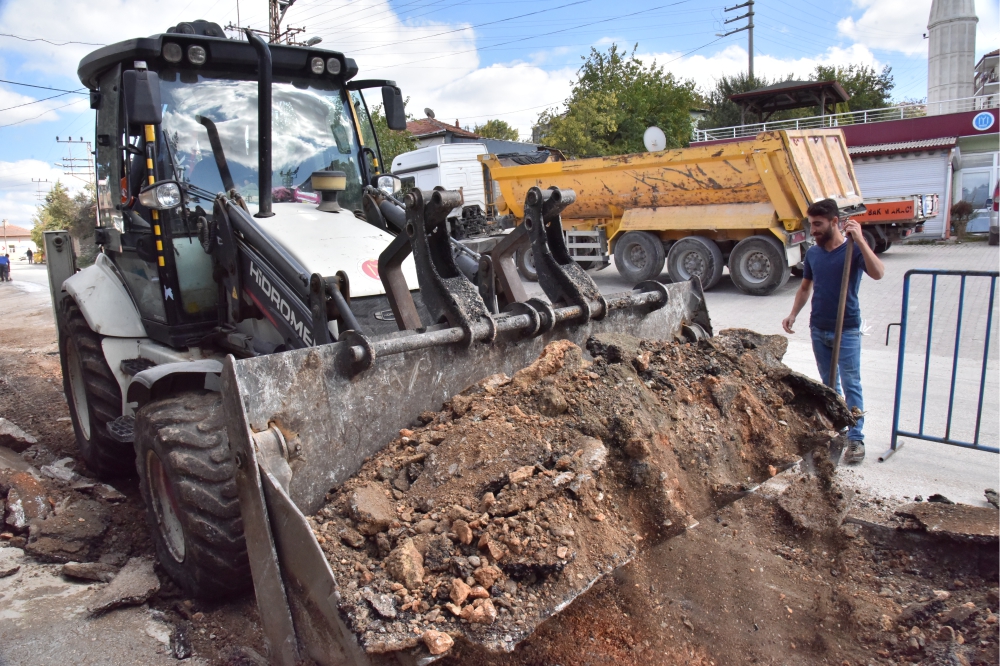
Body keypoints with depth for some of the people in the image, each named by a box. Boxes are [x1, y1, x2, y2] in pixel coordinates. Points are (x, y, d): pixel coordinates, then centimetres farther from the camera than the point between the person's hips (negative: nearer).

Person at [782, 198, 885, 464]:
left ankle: (856, 439, 2)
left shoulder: (853, 251, -11)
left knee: (850, 384, -2)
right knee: (828, 384, 14)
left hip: (846, 330, -5)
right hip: (819, 329, 5)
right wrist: (793, 314, 4)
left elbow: (878, 273, -29)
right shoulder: (813, 253, 5)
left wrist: (859, 239, -34)